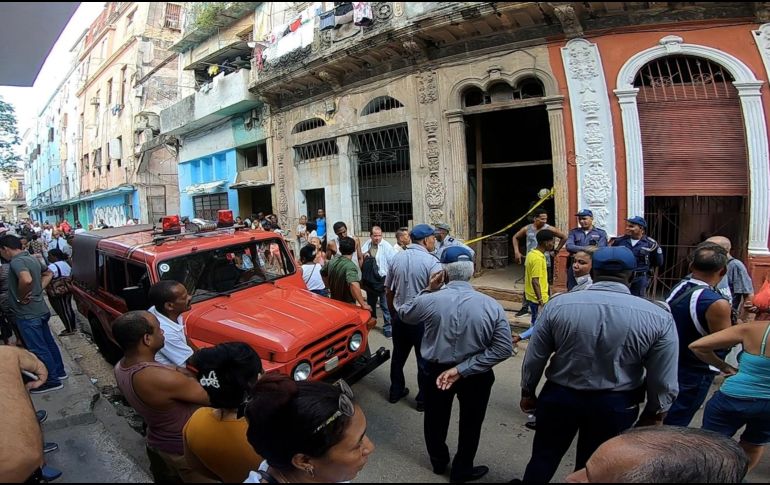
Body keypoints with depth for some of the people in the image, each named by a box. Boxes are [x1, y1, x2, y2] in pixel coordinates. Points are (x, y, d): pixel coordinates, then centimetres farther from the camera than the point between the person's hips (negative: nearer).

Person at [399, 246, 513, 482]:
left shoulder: (430, 300, -21)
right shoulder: (491, 305, -19)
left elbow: (404, 313, 0)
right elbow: (504, 348, -20)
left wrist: (428, 290, -1)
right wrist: (463, 369, -20)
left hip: (436, 372, 1)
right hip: (476, 375, 0)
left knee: (436, 419, 27)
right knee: (470, 423, 24)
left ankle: (438, 462, 50)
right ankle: (462, 470, 44)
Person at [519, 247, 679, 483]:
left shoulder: (558, 304, -13)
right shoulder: (659, 317, -14)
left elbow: (534, 358, -5)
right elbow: (663, 381, -6)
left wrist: (527, 392, 11)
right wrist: (653, 413, 13)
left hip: (559, 396, 0)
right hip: (615, 405, 1)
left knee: (542, 459, 19)